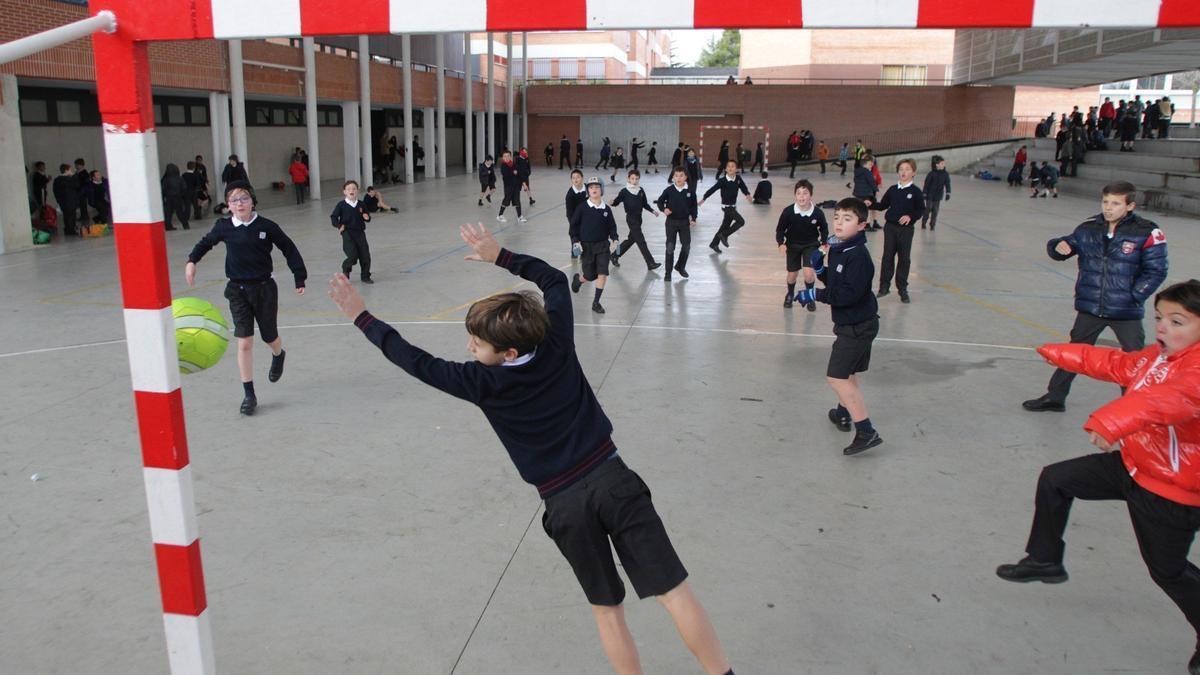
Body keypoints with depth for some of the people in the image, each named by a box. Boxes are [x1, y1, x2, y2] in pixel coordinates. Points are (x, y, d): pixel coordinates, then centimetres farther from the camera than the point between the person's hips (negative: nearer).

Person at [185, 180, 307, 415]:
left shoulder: (267, 226, -9)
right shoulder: (224, 227, -4)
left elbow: (289, 250, 0)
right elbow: (207, 242, 17)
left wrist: (300, 279, 1)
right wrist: (192, 260, 6)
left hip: (264, 288, -1)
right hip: (237, 290, 1)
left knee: (269, 336, 14)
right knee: (244, 342, -5)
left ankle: (278, 355, 52)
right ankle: (249, 395, 3)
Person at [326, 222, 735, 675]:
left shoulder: (486, 383, -10)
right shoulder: (556, 342, -2)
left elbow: (417, 362, -1)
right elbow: (554, 279, 15)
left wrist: (361, 316, 7)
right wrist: (500, 256, 18)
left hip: (566, 505, -2)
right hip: (613, 479, 2)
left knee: (606, 609, 17)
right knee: (674, 593, 3)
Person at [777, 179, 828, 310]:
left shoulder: (818, 213, -20)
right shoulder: (788, 212, -22)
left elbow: (824, 229, 0)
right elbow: (780, 229, -7)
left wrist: (823, 244, -9)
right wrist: (781, 243, -19)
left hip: (811, 245, -1)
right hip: (792, 245, 1)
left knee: (809, 273, -15)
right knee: (792, 274, 11)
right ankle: (790, 294, 44)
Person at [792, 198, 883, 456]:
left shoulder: (858, 256, -24)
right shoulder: (837, 248, 4)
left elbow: (848, 294, -29)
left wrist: (814, 294, -23)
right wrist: (819, 268, -6)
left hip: (858, 326, -10)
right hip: (851, 323, 10)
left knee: (837, 377, -13)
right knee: (847, 374, 26)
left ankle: (866, 432, -11)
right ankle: (844, 413, 46)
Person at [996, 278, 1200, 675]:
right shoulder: (1156, 356, 1)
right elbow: (1115, 364, 18)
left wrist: (1111, 422, -65)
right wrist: (1058, 354, 26)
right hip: (1132, 465, 8)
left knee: (1167, 570, 8)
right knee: (1054, 480, 11)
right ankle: (1044, 561, 26)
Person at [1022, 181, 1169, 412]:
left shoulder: (1146, 232, -12)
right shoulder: (1089, 228, -1)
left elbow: (1156, 271, -9)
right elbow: (1068, 245, 10)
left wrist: (1134, 297, -15)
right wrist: (1058, 247, -14)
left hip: (1127, 313, -3)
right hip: (1090, 308, 3)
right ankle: (1054, 397, 28)